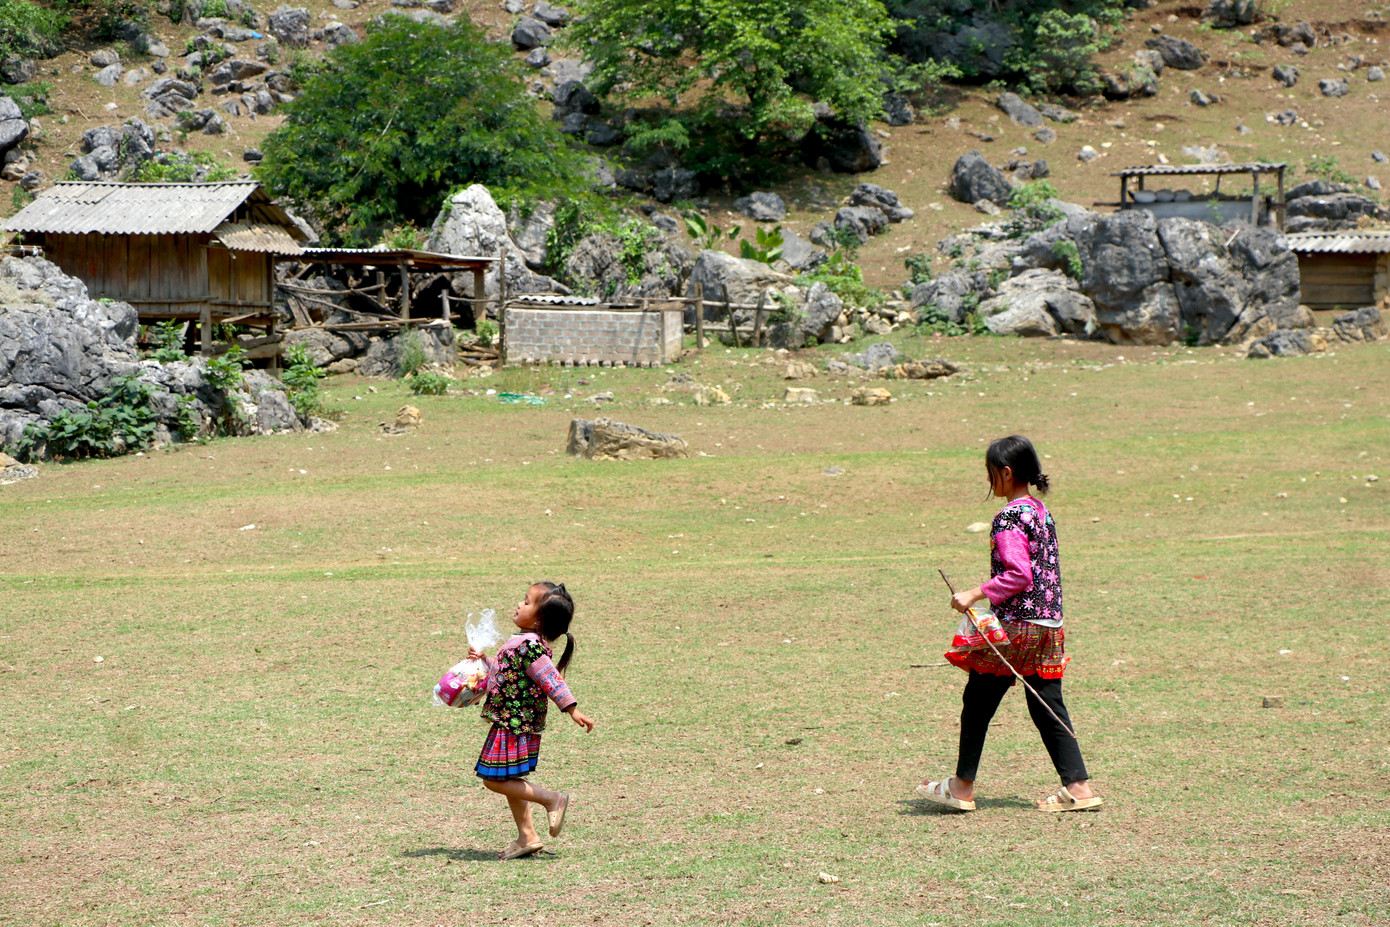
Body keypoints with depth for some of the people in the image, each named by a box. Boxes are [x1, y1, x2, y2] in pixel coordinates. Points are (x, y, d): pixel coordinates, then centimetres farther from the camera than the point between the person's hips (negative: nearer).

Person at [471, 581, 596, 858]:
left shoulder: (530, 645, -20)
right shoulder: (524, 641, 10)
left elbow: (551, 679, -24)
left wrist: (572, 710, -26)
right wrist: (484, 659, 29)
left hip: (515, 724, -10)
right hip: (511, 723, 10)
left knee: (495, 779, -6)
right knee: (509, 781, 15)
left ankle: (552, 799, -1)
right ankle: (527, 836, 19)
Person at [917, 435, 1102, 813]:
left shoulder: (1009, 517, -14)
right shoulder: (1042, 512, 12)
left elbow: (1018, 574, -21)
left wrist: (976, 594, -17)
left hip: (1015, 626, -8)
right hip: (1048, 623, 8)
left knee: (978, 701, 5)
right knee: (1047, 707, 9)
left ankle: (962, 787, 12)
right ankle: (1078, 785, 3)